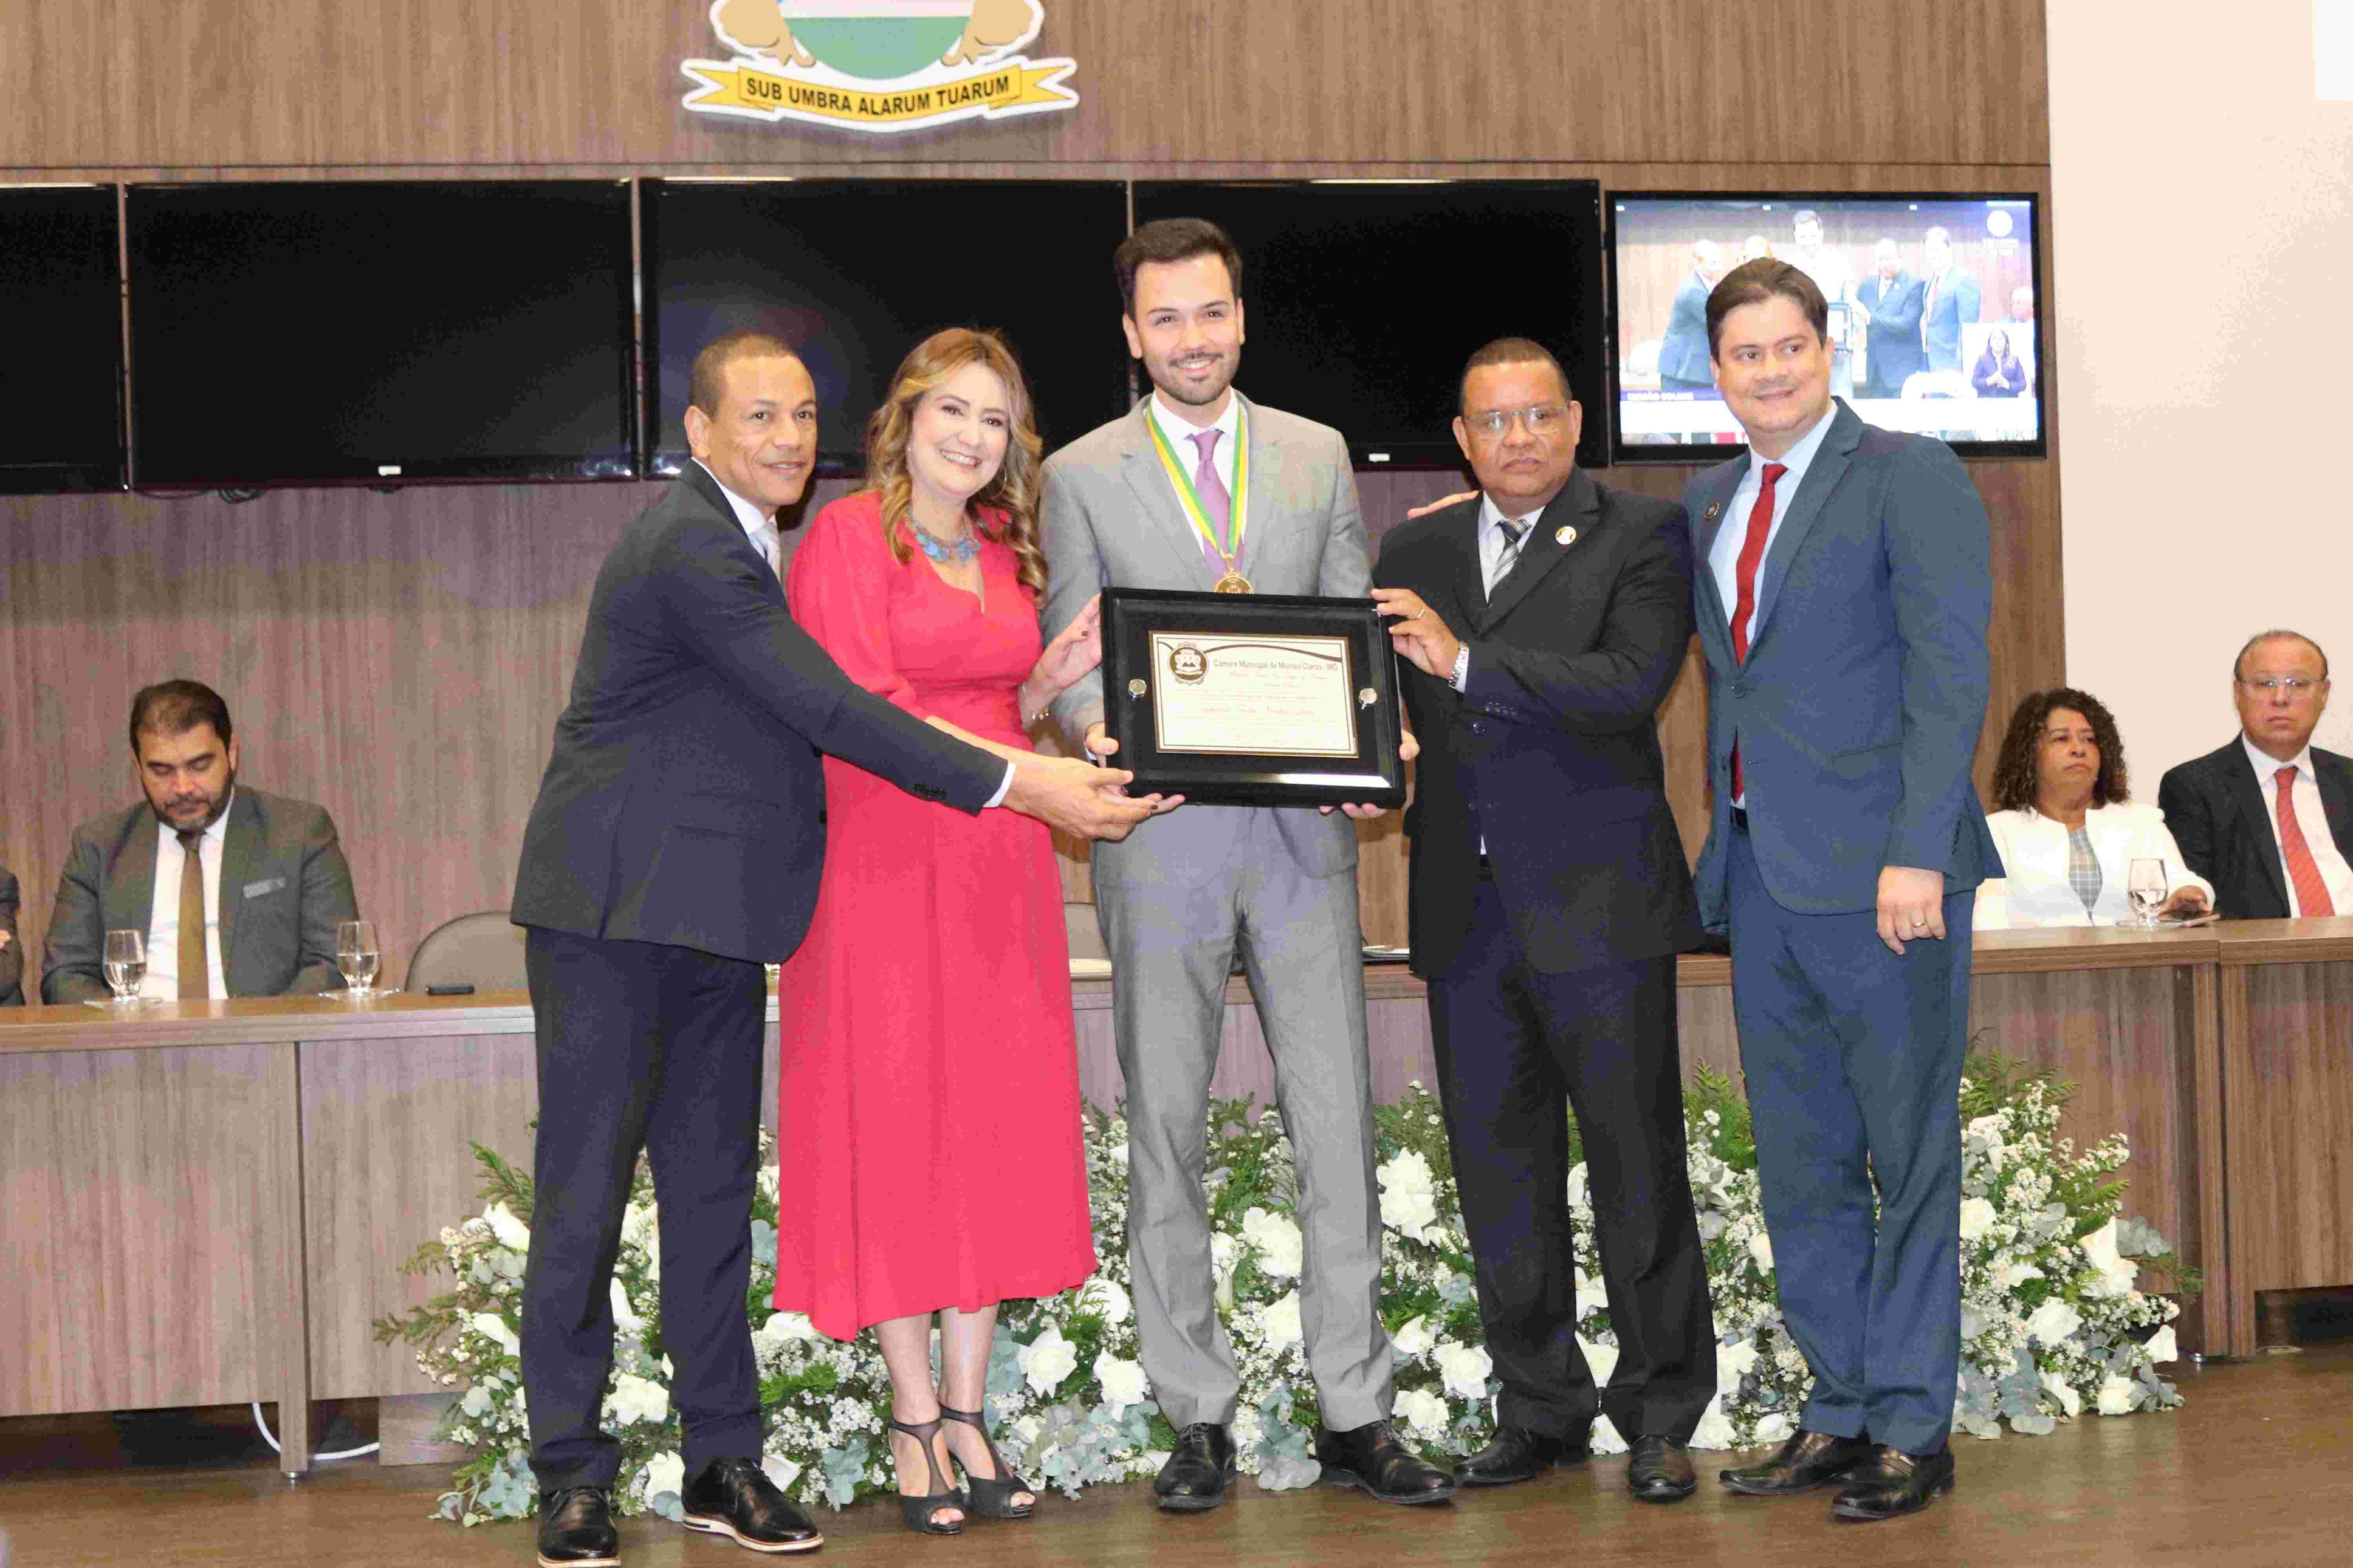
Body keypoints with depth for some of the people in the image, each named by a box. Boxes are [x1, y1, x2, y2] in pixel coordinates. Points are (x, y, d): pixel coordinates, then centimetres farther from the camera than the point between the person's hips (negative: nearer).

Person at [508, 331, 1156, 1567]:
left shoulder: (734, 540, 15)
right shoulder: (690, 547, -17)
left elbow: (788, 716, 19)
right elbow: (829, 710, -22)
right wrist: (1018, 785, -21)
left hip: (714, 913, 9)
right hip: (615, 910, -9)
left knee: (713, 1185, 9)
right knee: (584, 1188, -1)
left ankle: (723, 1462, 14)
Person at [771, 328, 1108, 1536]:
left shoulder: (1003, 551, 16)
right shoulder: (848, 535, -4)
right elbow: (857, 711, -12)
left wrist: (1054, 677, 2)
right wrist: (1012, 767, -18)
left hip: (997, 865, 6)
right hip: (885, 859, -6)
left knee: (992, 1131, 4)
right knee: (895, 1128, -2)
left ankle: (967, 1414, 11)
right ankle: (915, 1426, 5)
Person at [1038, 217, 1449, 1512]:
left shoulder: (1318, 456, 12)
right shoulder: (1083, 476, 6)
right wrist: (1098, 734, -16)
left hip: (1301, 829, 1)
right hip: (1161, 833, -1)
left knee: (1338, 1124, 0)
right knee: (1165, 1130, 3)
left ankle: (1354, 1415, 8)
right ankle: (1198, 1419, 12)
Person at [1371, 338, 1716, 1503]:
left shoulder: (1642, 537, -1)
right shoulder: (1415, 554, 14)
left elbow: (1634, 680, -16)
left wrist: (1466, 660, -21)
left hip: (1598, 905, -5)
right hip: (1467, 914, 5)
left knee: (1636, 1166, 0)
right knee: (1498, 1172, 10)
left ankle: (1660, 1416, 11)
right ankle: (1540, 1409, 21)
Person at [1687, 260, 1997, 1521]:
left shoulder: (1909, 477, -4)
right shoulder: (1707, 503, 16)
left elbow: (1949, 674, -11)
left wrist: (1916, 852, -19)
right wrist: (1721, 844, 9)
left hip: (1880, 872, -7)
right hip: (1761, 876, 7)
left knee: (1909, 1154, 1)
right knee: (1800, 1164, 11)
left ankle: (1911, 1426, 9)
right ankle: (1840, 1409, 21)